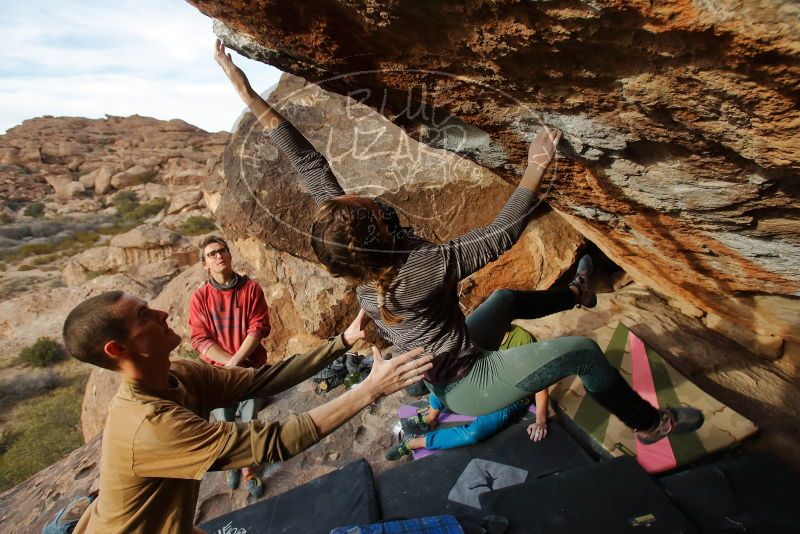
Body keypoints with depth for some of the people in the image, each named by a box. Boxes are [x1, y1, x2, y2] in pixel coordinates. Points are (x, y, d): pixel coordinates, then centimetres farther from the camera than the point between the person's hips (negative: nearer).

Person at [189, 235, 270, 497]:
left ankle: (249, 469, 34)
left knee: (250, 422, 11)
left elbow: (259, 327, -11)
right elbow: (200, 340, -9)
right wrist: (231, 362, -18)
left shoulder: (251, 288, -7)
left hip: (252, 368, 0)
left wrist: (236, 361, -19)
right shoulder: (200, 297, -6)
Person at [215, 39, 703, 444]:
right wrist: (536, 170, -25)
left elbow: (310, 165, -14)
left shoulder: (351, 256, -17)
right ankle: (650, 424, 19)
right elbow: (501, 236, -29)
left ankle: (575, 294, 51)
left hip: (444, 369, 8)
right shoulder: (422, 267, -38)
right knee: (582, 351, -9)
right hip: (469, 387, -8)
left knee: (505, 297, 24)